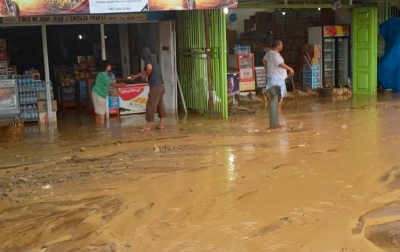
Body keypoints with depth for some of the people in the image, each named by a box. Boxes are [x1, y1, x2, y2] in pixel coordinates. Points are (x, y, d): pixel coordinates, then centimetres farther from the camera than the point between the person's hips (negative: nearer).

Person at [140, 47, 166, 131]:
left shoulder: (148, 61, -7)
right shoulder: (154, 62, 19)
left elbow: (149, 68, -32)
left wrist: (146, 76, -13)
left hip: (155, 87, -8)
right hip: (161, 86, 8)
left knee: (150, 105, 0)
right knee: (160, 105, 13)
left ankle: (148, 125, 6)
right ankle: (161, 124, 17)